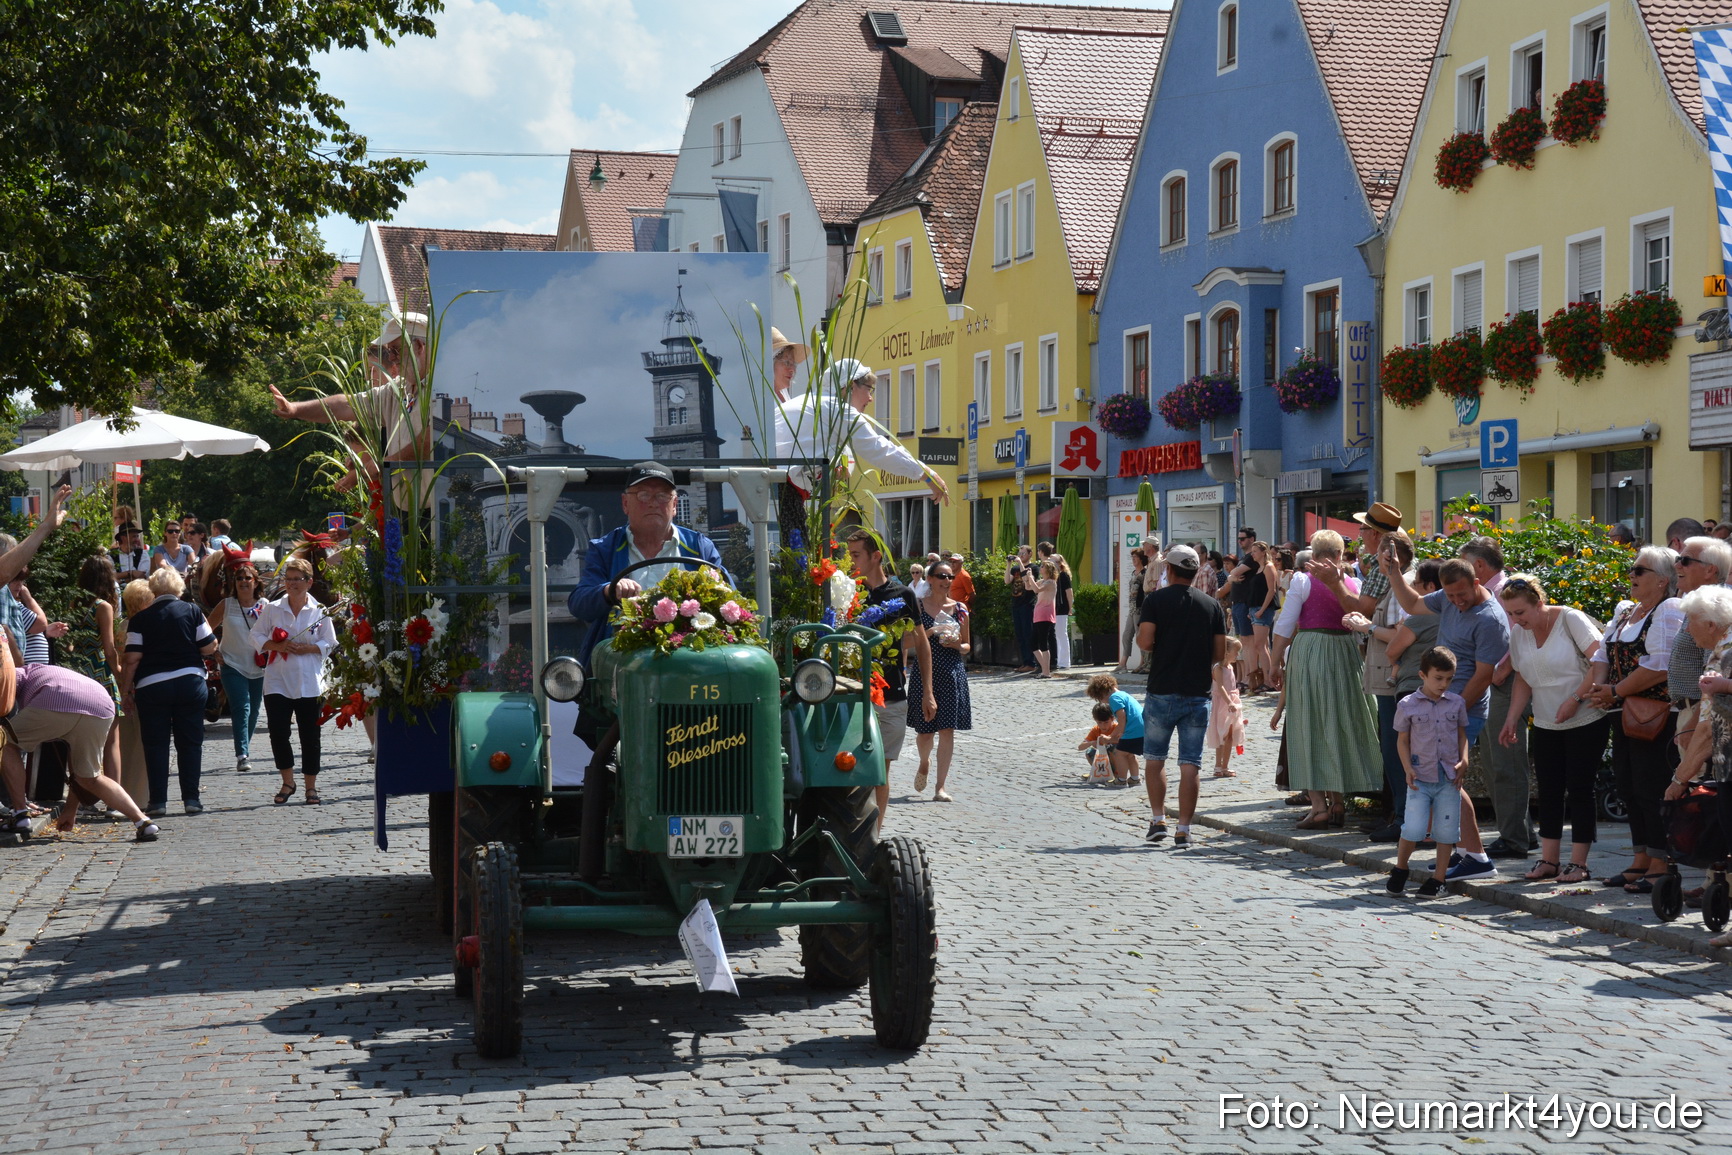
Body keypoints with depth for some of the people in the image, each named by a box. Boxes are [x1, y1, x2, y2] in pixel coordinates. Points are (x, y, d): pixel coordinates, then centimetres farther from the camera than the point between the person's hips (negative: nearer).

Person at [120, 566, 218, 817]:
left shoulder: (140, 619, -1)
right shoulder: (192, 611, 0)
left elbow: (132, 659, -6)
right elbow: (210, 647, -1)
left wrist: (125, 690, 2)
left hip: (151, 686, -1)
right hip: (190, 682, 1)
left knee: (156, 744, 5)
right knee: (190, 742, 8)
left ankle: (158, 800, 3)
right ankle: (191, 798, 7)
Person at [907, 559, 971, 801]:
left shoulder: (959, 608, 8)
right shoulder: (918, 605, 1)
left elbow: (967, 646, 14)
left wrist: (957, 645, -8)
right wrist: (930, 632, -16)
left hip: (953, 673, 2)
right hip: (925, 672, -2)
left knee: (948, 731, -3)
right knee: (924, 731, 4)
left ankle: (940, 787, 1)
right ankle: (924, 763, 38)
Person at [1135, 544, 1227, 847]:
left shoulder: (1156, 600, -3)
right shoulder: (1212, 605, 5)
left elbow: (1146, 641, -13)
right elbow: (1220, 653, 4)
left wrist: (1138, 633, 9)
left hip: (1162, 693, -2)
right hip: (1198, 693, 2)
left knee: (1154, 757, 14)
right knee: (1190, 763, 2)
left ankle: (1158, 820, 8)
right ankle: (1183, 830, -1)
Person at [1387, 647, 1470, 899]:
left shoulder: (1456, 703, 5)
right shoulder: (1408, 705, -2)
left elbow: (1462, 734, 14)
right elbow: (1402, 740, 4)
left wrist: (1463, 761, -2)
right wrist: (1408, 769, -7)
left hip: (1449, 778, 2)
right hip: (1420, 778, -2)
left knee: (1446, 830, 4)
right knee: (1413, 830, -10)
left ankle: (1438, 878, 16)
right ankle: (1399, 870, 13)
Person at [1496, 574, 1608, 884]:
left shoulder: (1570, 619, -13)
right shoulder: (1518, 634, 5)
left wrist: (1575, 700, -22)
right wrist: (1512, 718, 4)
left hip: (1585, 722, -6)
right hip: (1545, 727, 6)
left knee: (1579, 790, -3)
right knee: (1549, 791, 7)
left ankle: (1578, 863, 2)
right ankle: (1549, 860, 13)